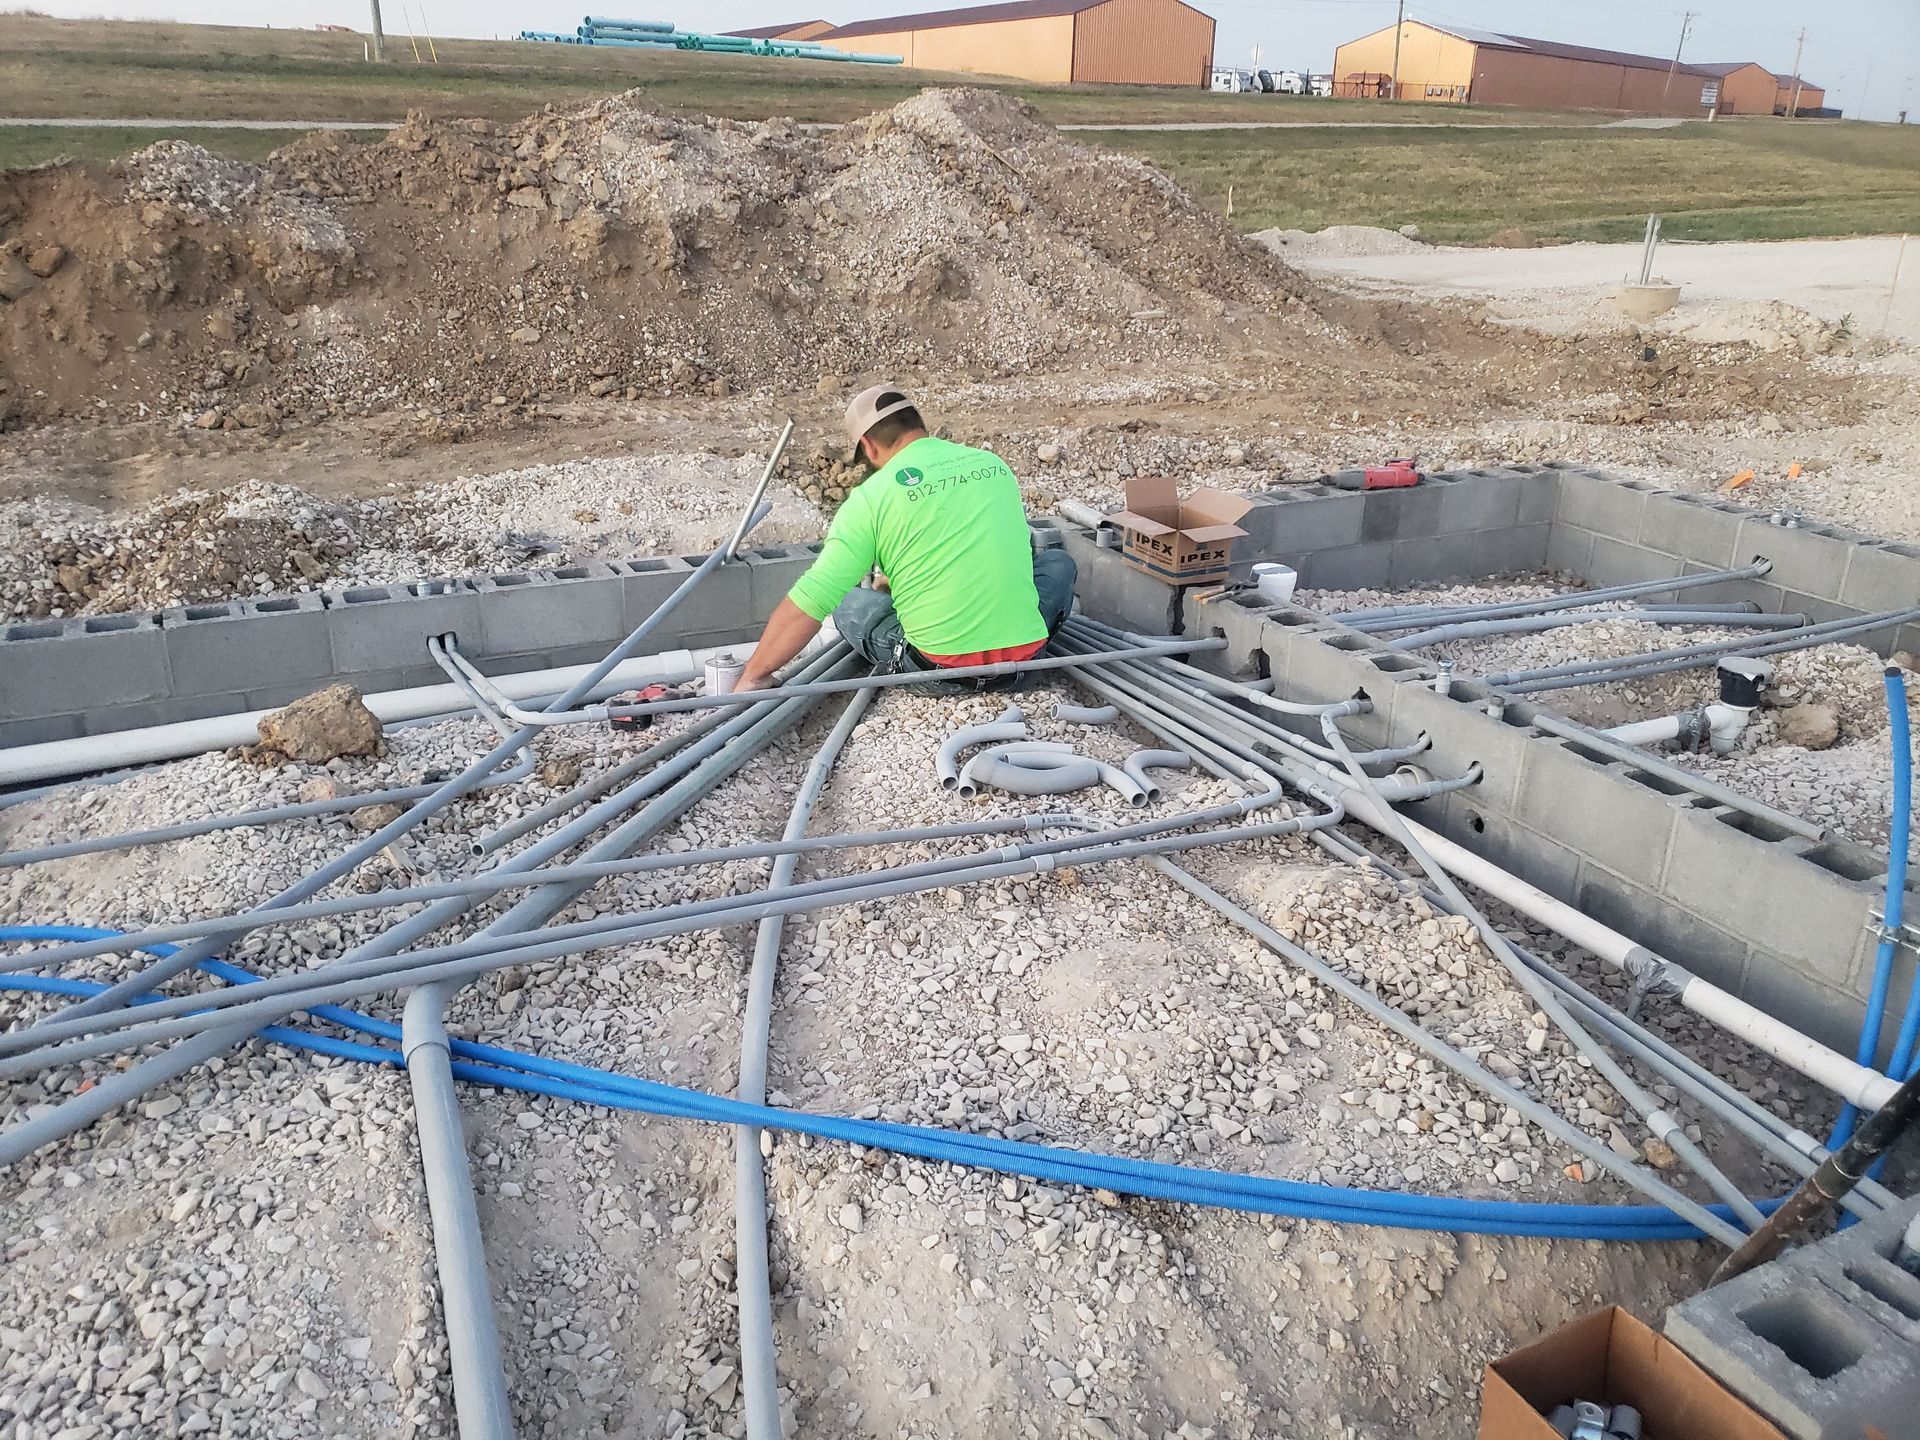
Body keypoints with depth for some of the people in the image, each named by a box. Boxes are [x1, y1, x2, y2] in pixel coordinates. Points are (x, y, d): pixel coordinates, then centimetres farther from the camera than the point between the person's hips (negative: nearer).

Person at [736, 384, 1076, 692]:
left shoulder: (871, 496, -5)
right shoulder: (994, 464, 10)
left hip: (938, 669, -3)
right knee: (1058, 562, 30)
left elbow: (811, 599, -9)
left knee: (848, 601, 20)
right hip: (1023, 651, 3)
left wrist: (754, 675, 0)